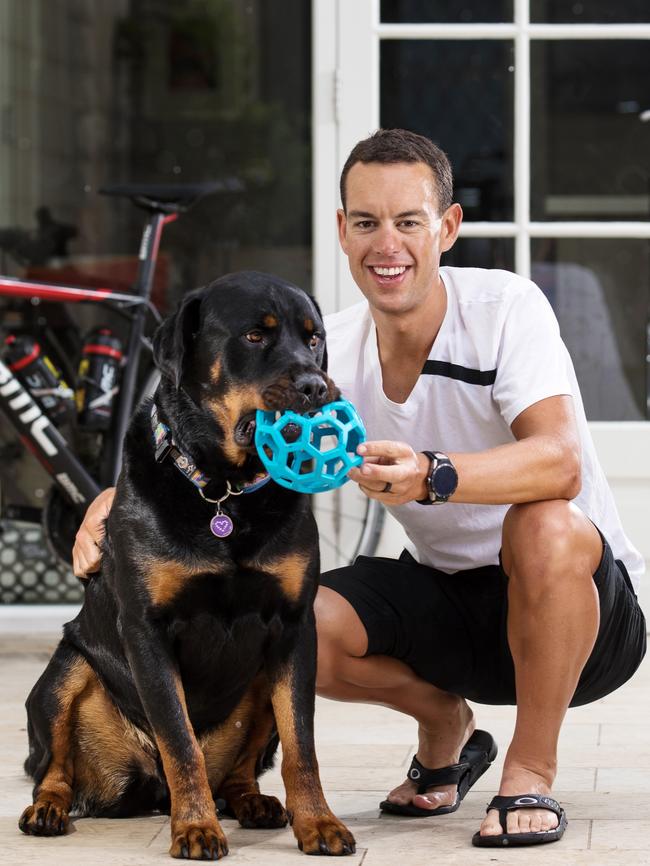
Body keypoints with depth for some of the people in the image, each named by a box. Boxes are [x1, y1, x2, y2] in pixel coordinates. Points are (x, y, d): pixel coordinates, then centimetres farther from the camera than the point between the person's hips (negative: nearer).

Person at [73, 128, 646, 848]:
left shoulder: (505, 307, -20)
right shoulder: (331, 350, -5)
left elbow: (560, 463, -34)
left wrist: (431, 476, -53)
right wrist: (120, 496, -27)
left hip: (585, 606, -4)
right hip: (447, 597, 5)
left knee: (545, 527, -38)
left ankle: (530, 774, -16)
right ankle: (444, 723, 10)